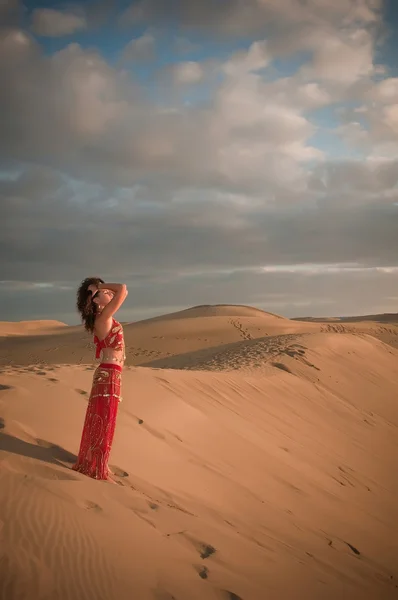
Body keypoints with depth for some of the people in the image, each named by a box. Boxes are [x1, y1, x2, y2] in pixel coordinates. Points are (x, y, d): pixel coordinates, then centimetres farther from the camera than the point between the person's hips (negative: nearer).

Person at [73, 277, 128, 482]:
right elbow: (122, 289, -27)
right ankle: (97, 470, 7)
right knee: (103, 422, -1)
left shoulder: (102, 317, 9)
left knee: (100, 421, 19)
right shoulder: (103, 317, -19)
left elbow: (121, 293, 23)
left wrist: (101, 287, 10)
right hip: (108, 376, -10)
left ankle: (93, 463, 31)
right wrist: (99, 286, -16)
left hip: (109, 374, 10)